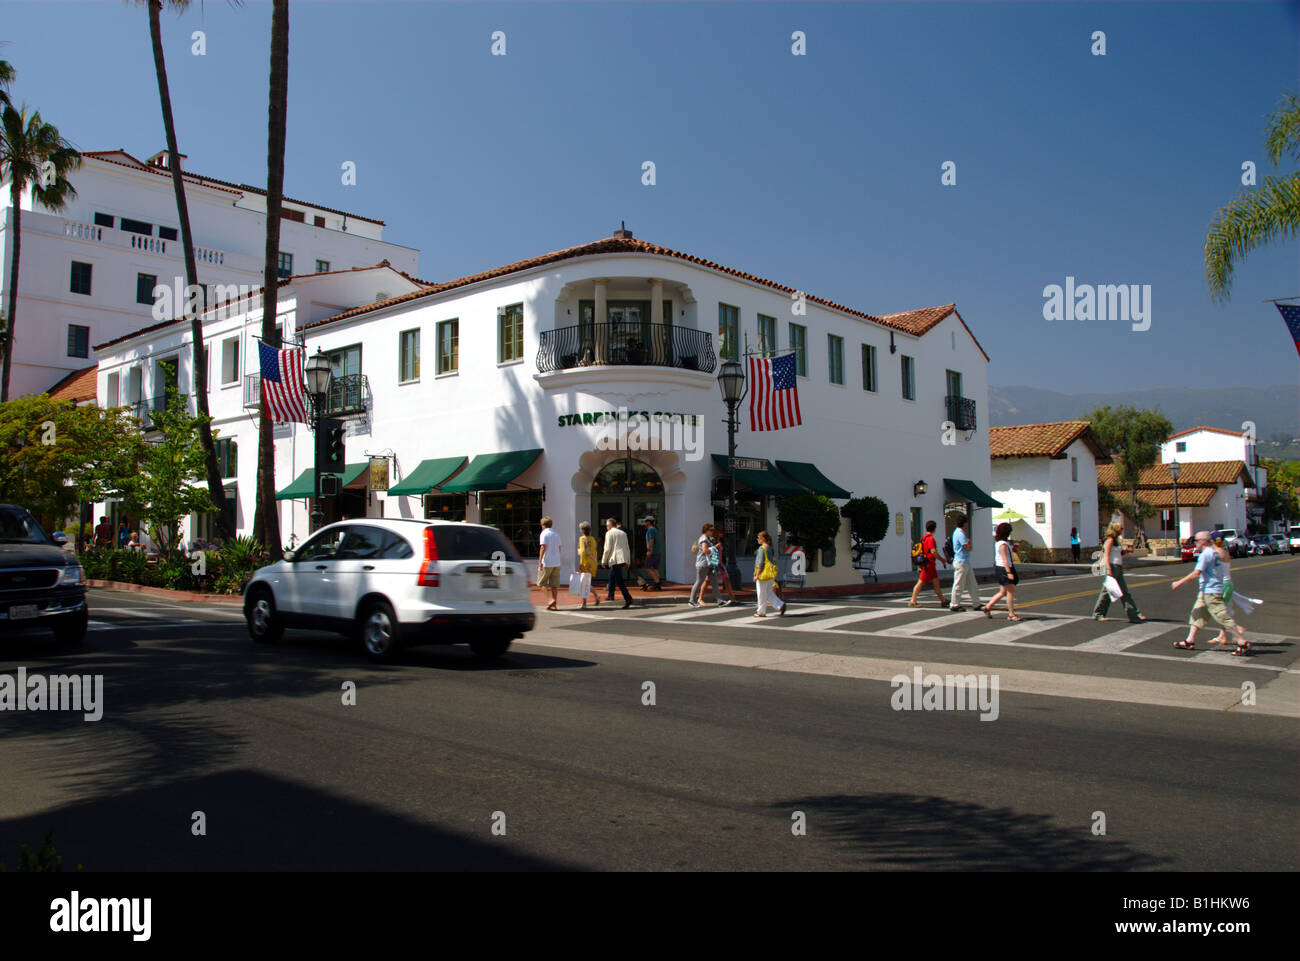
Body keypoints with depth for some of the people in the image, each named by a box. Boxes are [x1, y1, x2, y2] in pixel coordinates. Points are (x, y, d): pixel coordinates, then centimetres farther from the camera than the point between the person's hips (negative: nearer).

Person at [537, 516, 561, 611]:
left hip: (547, 563, -6)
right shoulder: (556, 533, 13)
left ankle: (552, 599, -13)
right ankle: (554, 604, 5)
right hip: (556, 563, 6)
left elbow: (543, 547, -15)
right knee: (554, 584, 7)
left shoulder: (544, 533, -7)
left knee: (541, 583, 3)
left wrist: (540, 561, -16)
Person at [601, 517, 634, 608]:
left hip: (615, 559, -8)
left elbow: (607, 548, -9)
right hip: (623, 559, 8)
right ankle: (611, 596, 33)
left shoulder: (609, 533, -2)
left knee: (619, 581, -11)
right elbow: (627, 548, 18)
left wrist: (603, 561, -1)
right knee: (612, 576, 24)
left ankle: (628, 599, -21)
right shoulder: (623, 533, 17)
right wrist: (628, 562, 22)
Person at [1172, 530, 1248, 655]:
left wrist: (1180, 582, -16)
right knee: (1197, 614, 13)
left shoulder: (1205, 554, -15)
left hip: (1210, 593, -10)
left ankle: (1243, 642, -6)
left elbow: (1196, 573, -21)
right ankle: (1190, 641, 17)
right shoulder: (1216, 553, 14)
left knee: (1223, 617, -8)